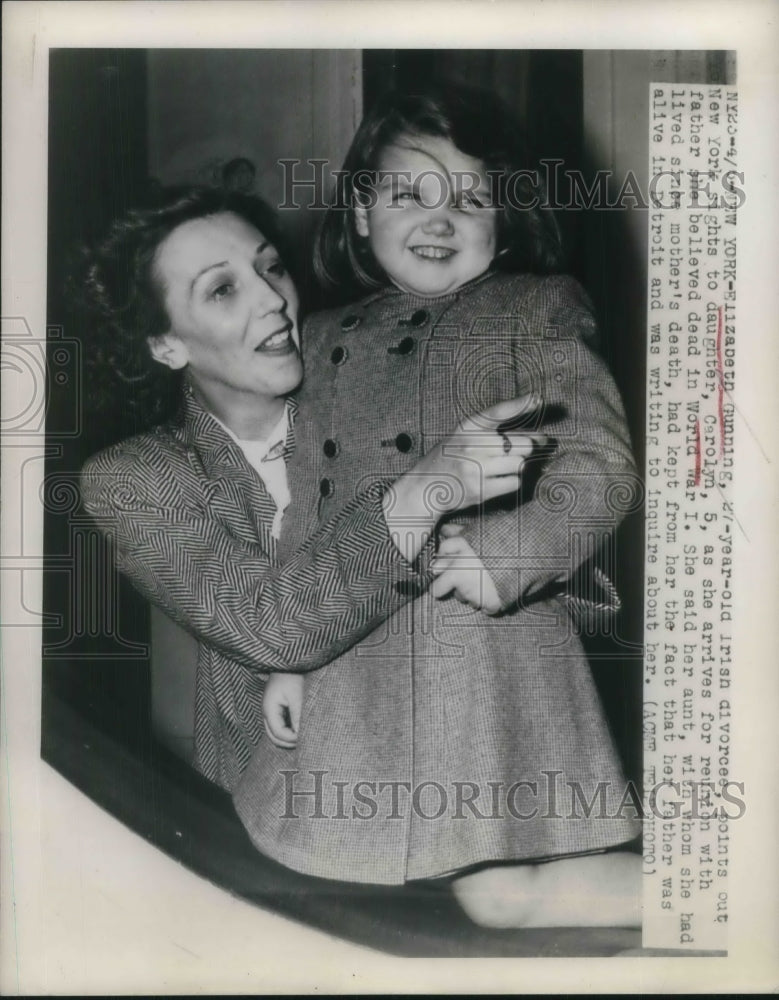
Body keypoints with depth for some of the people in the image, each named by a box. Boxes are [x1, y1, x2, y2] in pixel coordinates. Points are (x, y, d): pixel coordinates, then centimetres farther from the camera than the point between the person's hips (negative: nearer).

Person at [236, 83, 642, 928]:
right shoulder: (329, 340, 14)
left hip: (490, 644, -5)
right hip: (358, 654, 6)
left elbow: (600, 458, -8)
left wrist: (510, 547, -25)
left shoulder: (533, 311, 1)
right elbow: (309, 503, 15)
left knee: (503, 893, -8)